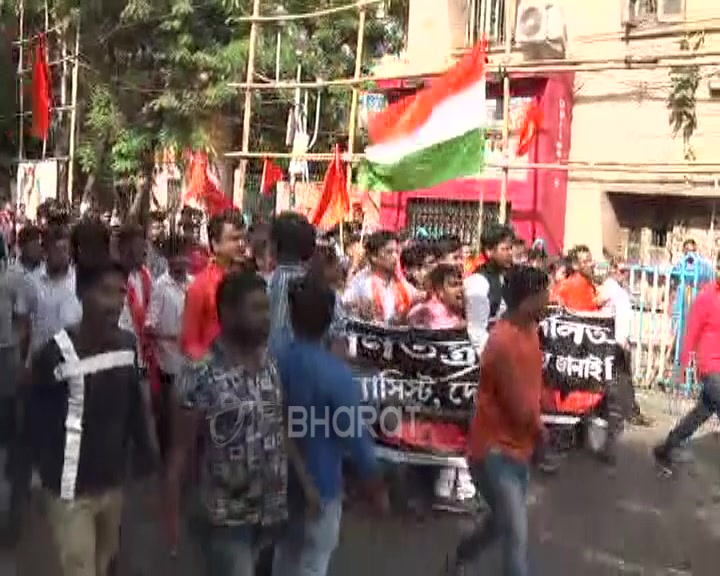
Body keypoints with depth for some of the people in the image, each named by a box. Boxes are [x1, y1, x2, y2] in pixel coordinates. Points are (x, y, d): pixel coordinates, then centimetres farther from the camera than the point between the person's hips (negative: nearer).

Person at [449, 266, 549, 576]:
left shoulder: (530, 328, 3)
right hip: (495, 451, -9)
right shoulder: (503, 344, -27)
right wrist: (540, 429, -3)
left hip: (518, 447, 9)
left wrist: (535, 426, -1)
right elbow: (521, 411, -22)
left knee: (504, 522, 23)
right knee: (516, 536, -8)